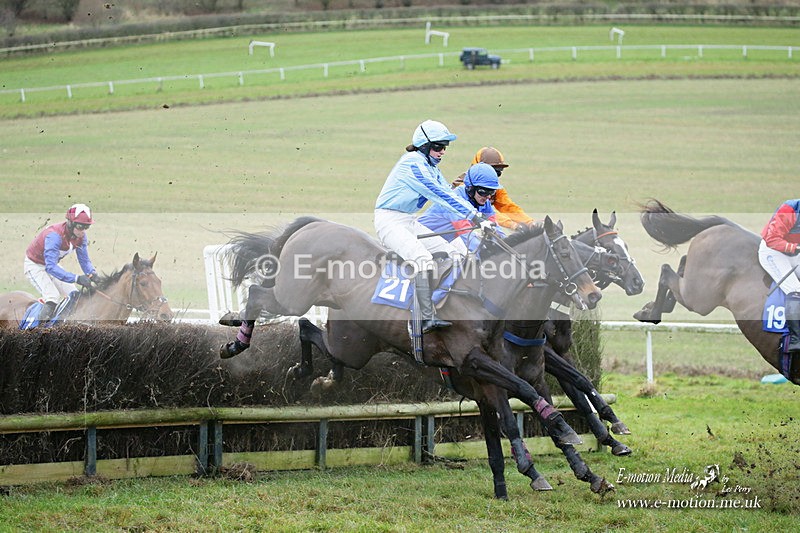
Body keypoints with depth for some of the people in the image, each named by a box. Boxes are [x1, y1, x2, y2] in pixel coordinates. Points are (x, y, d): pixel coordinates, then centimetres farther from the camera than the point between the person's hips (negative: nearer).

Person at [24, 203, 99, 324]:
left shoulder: (81, 237, -15)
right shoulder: (54, 236, -39)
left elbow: (84, 260, -7)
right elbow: (51, 267, -45)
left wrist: (92, 273, -30)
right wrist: (77, 278, -53)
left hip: (52, 265, 8)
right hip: (34, 266, -8)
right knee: (53, 296, -26)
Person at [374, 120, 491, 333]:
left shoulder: (431, 168, 14)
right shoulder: (413, 163, -17)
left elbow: (450, 195, 10)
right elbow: (440, 195, -23)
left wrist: (479, 217, -3)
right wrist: (475, 217, -25)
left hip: (410, 222, 10)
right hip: (389, 221, -10)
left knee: (452, 254, 2)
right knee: (423, 259, -30)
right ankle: (427, 318, -35)